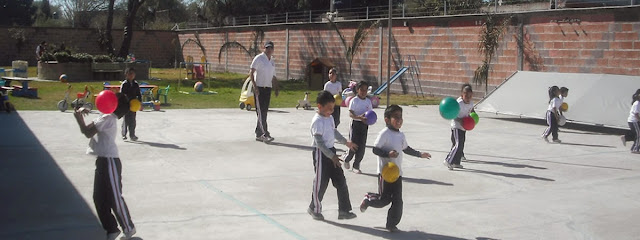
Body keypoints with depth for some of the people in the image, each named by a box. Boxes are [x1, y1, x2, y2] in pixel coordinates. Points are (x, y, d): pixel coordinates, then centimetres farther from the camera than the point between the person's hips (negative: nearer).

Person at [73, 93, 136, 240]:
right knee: (99, 198, 11)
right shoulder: (107, 117, 16)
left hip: (110, 162, -10)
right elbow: (89, 130, 18)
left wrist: (79, 117, -6)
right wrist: (81, 115, 6)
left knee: (115, 198, -1)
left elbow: (88, 132, -19)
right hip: (103, 161, 10)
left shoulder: (108, 118, -15)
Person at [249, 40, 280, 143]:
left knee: (264, 111, 8)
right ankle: (265, 134, -14)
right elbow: (251, 73, -11)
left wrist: (276, 88, 12)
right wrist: (254, 86, -19)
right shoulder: (259, 58, -6)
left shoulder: (272, 61, 16)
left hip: (268, 88, 7)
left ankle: (258, 134, 16)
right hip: (259, 88, -7)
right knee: (261, 111, -10)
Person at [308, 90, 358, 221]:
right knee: (321, 182, 3)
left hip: (331, 151, 8)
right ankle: (315, 209, 23)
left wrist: (346, 142, 33)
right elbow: (319, 142, -24)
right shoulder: (317, 121, -20)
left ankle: (344, 210, 10)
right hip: (321, 153, -8)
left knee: (341, 181, 6)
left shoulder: (329, 118, 8)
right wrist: (332, 156, -27)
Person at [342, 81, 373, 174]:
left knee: (362, 147, 3)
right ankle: (347, 159, 27)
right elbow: (350, 114, -17)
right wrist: (359, 117, -33)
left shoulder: (368, 101, 6)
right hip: (355, 124, -5)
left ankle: (356, 166, 15)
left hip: (364, 125, 5)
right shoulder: (354, 100, -9)